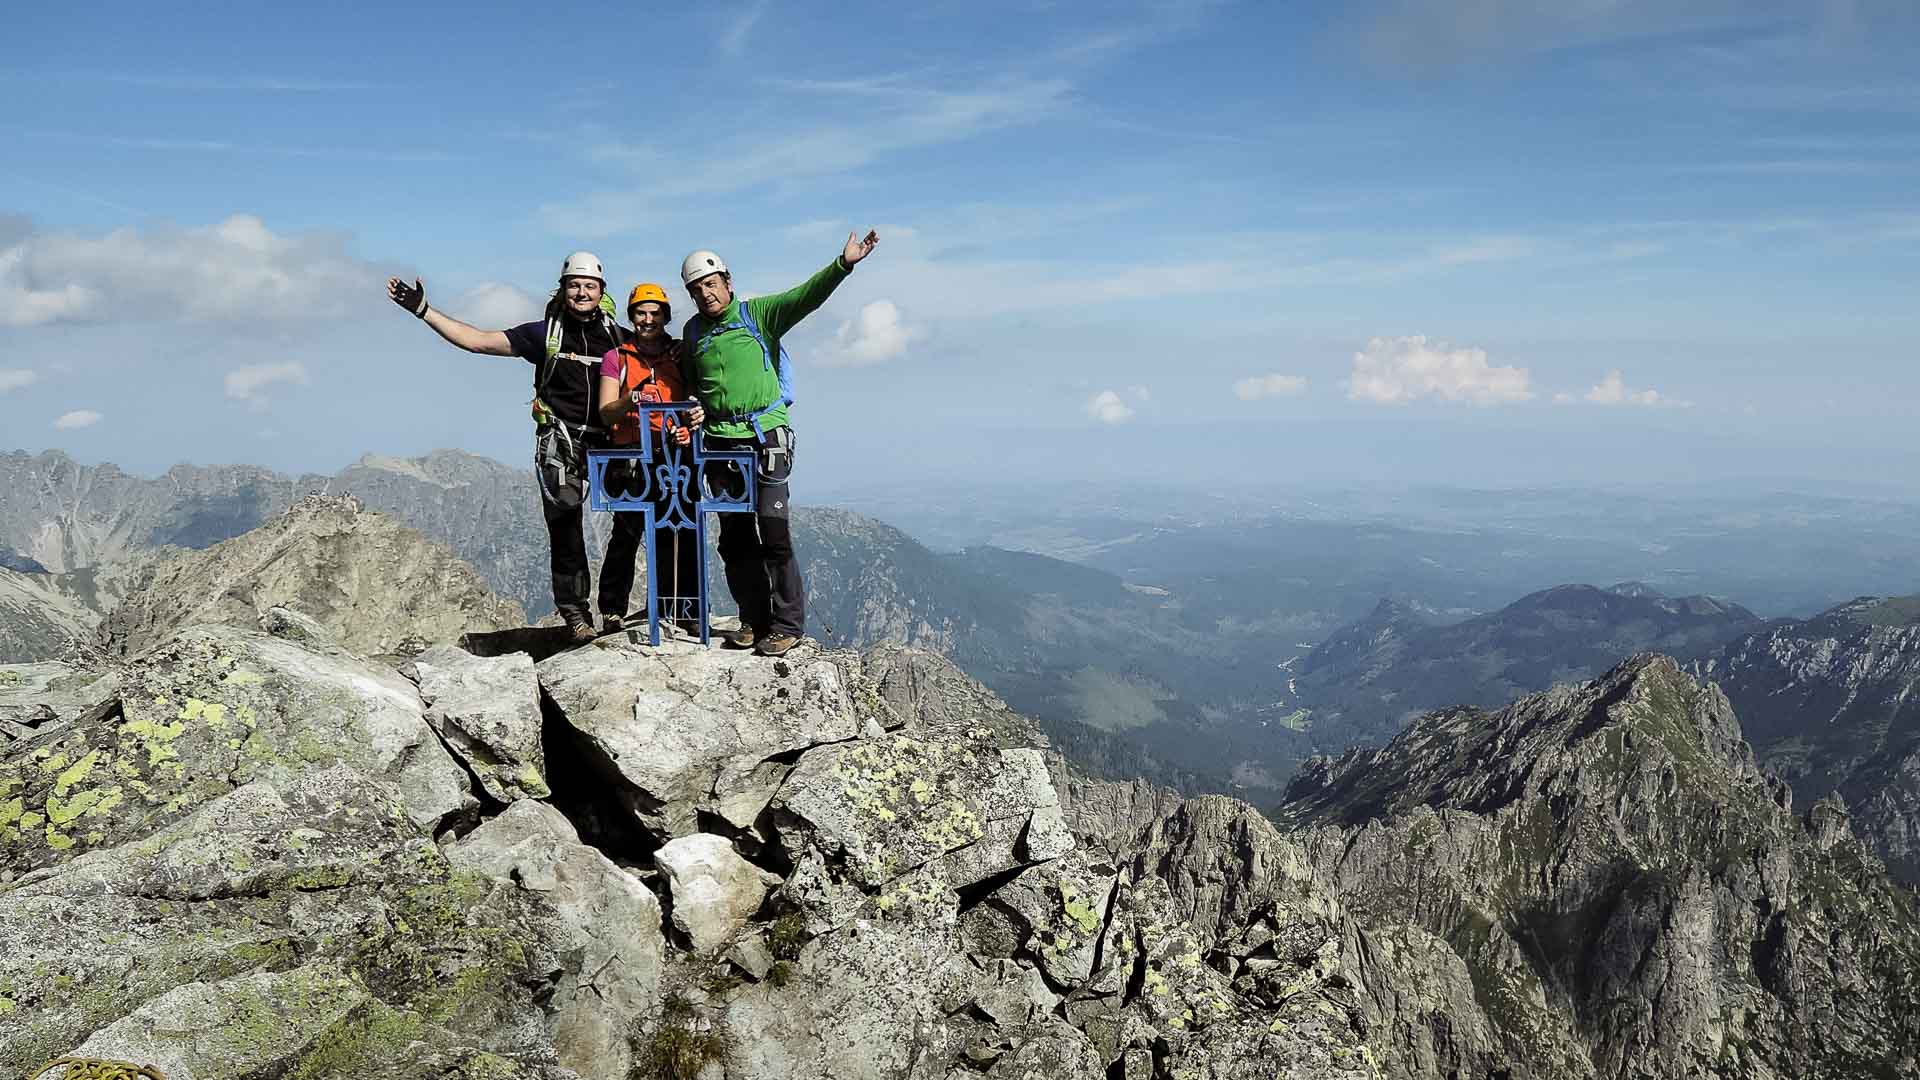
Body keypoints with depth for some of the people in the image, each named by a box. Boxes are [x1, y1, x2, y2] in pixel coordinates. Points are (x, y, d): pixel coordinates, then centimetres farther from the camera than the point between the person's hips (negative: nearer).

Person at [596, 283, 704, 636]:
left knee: (682, 534, -3)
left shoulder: (681, 356, 16)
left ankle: (682, 609, 7)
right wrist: (631, 400, -20)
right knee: (626, 535, -4)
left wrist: (696, 415, -11)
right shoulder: (616, 358, 11)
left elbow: (695, 401, 14)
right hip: (632, 458, -2)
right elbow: (605, 413, 2)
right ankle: (612, 611, 6)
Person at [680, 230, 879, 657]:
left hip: (765, 435, -5)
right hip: (720, 441, 5)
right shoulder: (693, 331, 14)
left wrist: (842, 265, -28)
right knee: (734, 537, 7)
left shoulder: (757, 314, 1)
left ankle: (788, 624, -1)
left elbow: (804, 297, -14)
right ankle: (753, 620, 18)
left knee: (773, 533, -9)